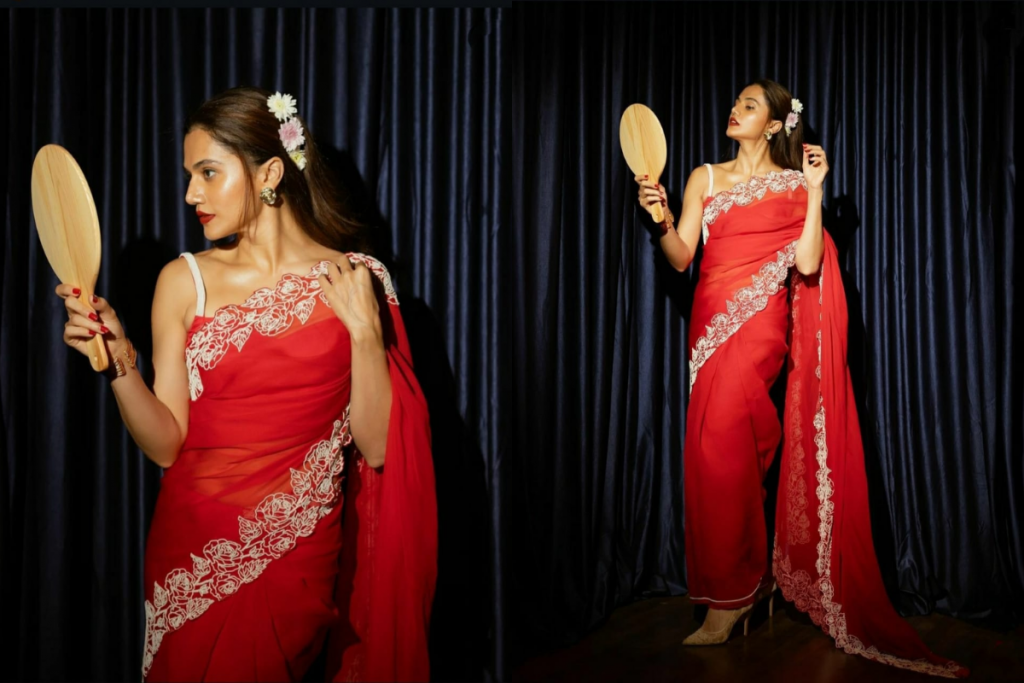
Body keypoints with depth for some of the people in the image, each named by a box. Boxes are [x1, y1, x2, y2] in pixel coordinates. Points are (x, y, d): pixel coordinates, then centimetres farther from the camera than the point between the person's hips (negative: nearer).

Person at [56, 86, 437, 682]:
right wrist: (119, 361, -16)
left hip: (300, 562, -2)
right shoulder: (185, 281, -1)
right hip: (193, 550, 2)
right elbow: (166, 445, -1)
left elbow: (377, 447, -9)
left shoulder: (359, 281, -6)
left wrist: (365, 330, -18)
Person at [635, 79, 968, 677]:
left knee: (715, 441, -20)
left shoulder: (793, 185, 7)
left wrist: (815, 190, -7)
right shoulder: (705, 178, 16)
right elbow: (681, 257, 6)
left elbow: (807, 264, -7)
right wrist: (663, 217, -12)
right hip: (710, 321, 4)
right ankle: (752, 578, 20)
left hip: (761, 322, -4)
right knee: (732, 447, 5)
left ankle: (728, 596, -9)